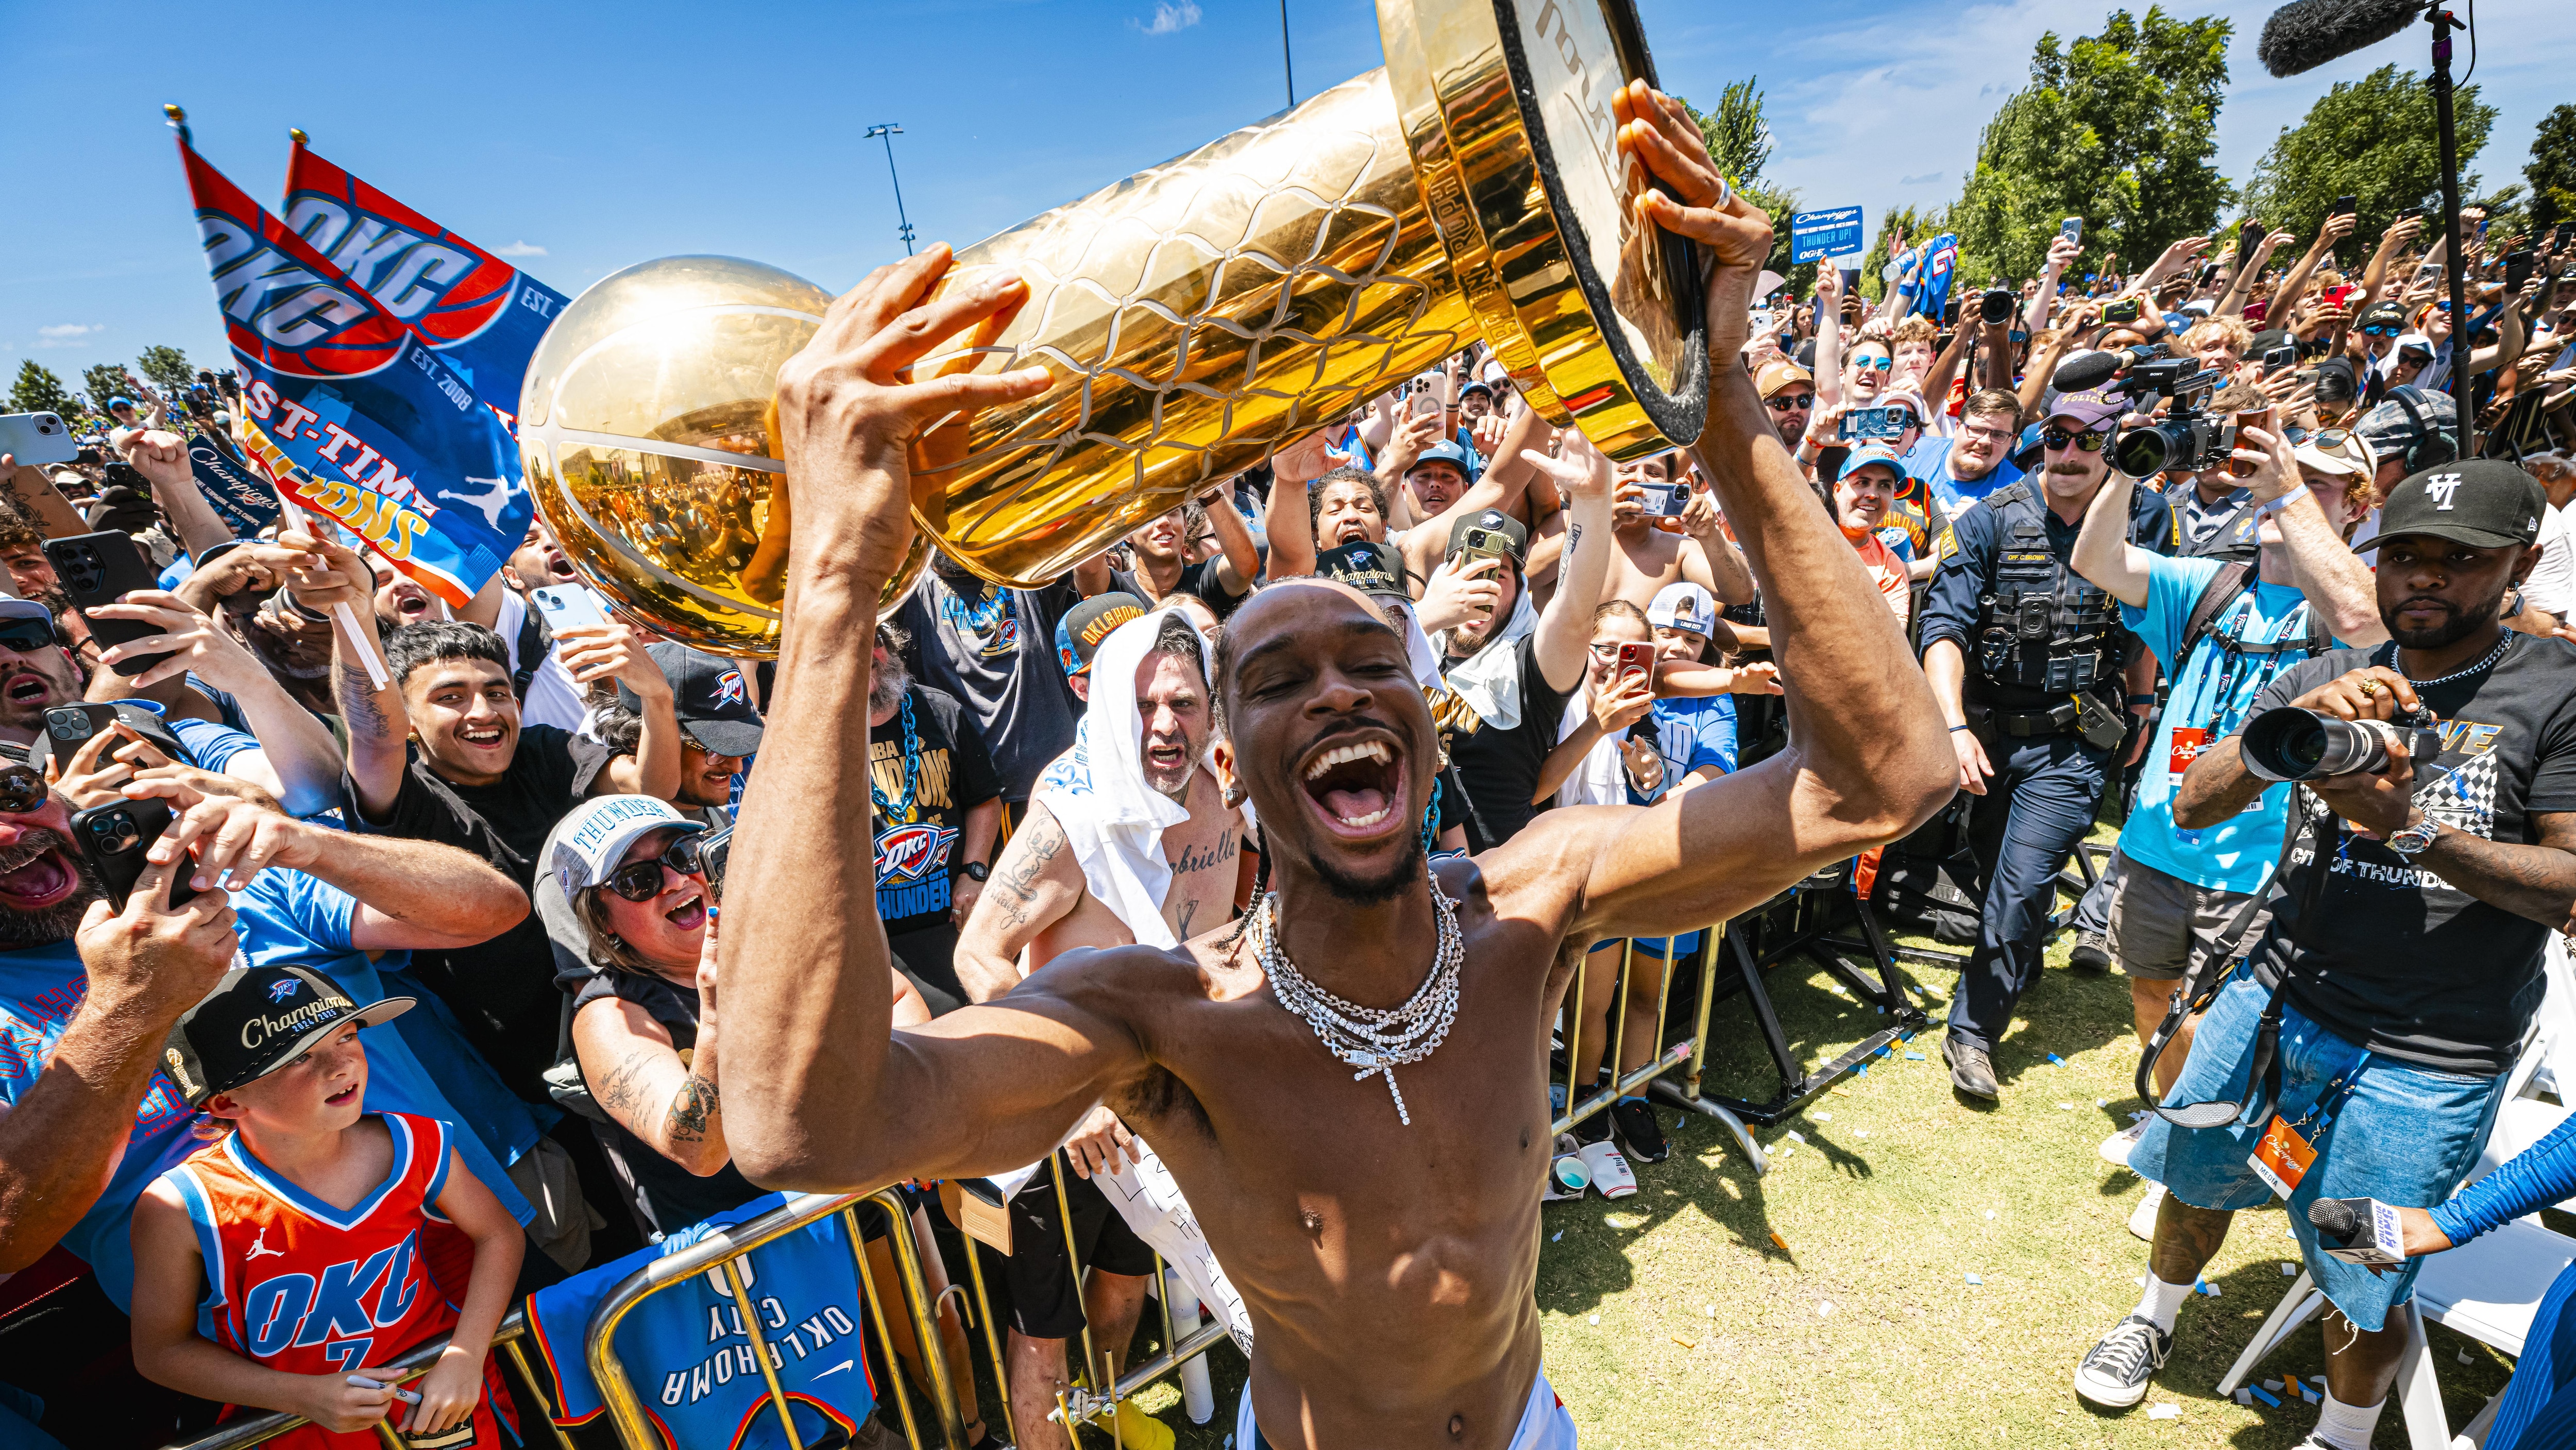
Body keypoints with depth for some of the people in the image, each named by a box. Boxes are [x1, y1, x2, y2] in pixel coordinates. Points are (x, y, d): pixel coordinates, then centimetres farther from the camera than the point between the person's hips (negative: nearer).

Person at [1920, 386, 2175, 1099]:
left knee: (2021, 888, -10)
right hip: (1990, 727, 1)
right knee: (1992, 870, 18)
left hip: (2074, 742, -1)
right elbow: (1944, 627, -14)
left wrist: (2142, 705, 17)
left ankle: (1972, 1031, 3)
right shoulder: (1991, 521, -7)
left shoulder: (2146, 518, 1)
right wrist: (1955, 726, -24)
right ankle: (2019, 966, 47)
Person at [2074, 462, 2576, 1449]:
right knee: (2201, 1177, 21)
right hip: (2273, 996, 4)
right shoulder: (2324, 680, 4)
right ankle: (2154, 1321, 47)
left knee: (2363, 1290, 10)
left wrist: (2411, 827, -23)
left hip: (2425, 1061, -3)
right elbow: (2194, 806, -3)